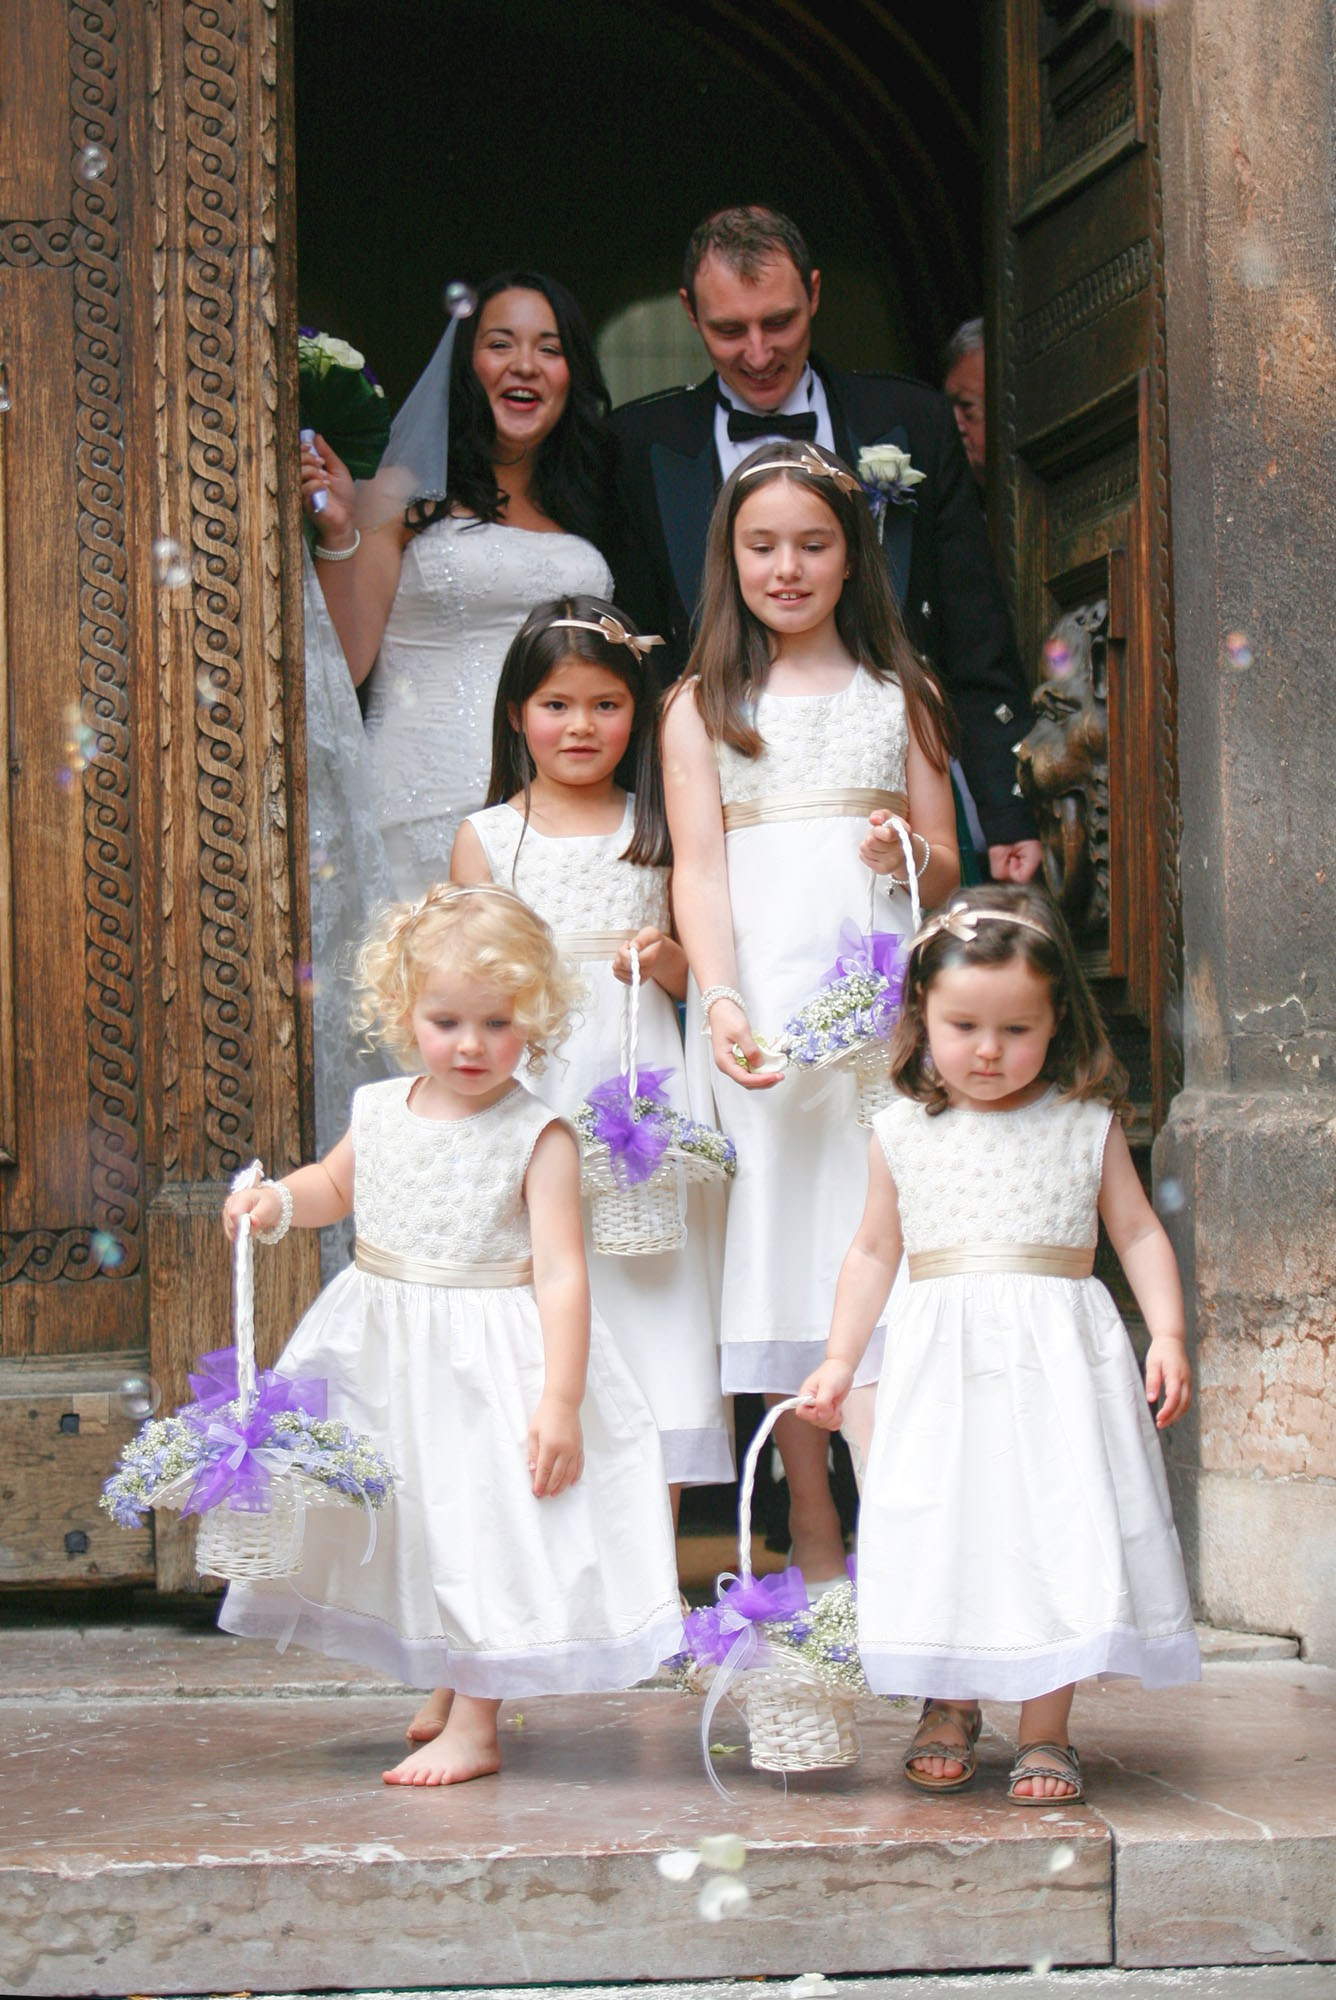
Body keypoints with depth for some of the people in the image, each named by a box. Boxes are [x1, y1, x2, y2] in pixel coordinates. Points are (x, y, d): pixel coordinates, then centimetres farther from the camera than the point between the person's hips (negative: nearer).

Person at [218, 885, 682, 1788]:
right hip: (383, 1355, 6)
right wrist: (278, 1201, -1)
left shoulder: (538, 1137, -16)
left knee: (483, 1526, -3)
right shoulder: (380, 1111, 0)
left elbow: (561, 1272, -20)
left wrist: (560, 1398, -26)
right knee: (409, 1524, 18)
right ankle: (446, 1687, 38)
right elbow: (335, 1185, 22)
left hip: (492, 1360, -6)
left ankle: (475, 1725, 7)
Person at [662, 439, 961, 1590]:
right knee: (779, 1245, -2)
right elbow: (698, 866, -1)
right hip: (760, 1001, -1)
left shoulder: (896, 694, 15)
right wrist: (721, 1002, -17)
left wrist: (910, 856, -9)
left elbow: (946, 865, 15)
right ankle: (814, 1540, 4)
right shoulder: (702, 707, 10)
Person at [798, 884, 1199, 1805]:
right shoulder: (903, 1134, 5)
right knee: (942, 1537, 2)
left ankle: (1045, 1734, 7)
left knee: (1057, 1532, -5)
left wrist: (1168, 1334, -4)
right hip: (940, 1359, 1)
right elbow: (875, 1251, 15)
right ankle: (950, 1710, 23)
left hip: (1058, 1357, -1)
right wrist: (840, 1359, 13)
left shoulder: (1087, 1124, 2)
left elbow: (1139, 1232, 7)